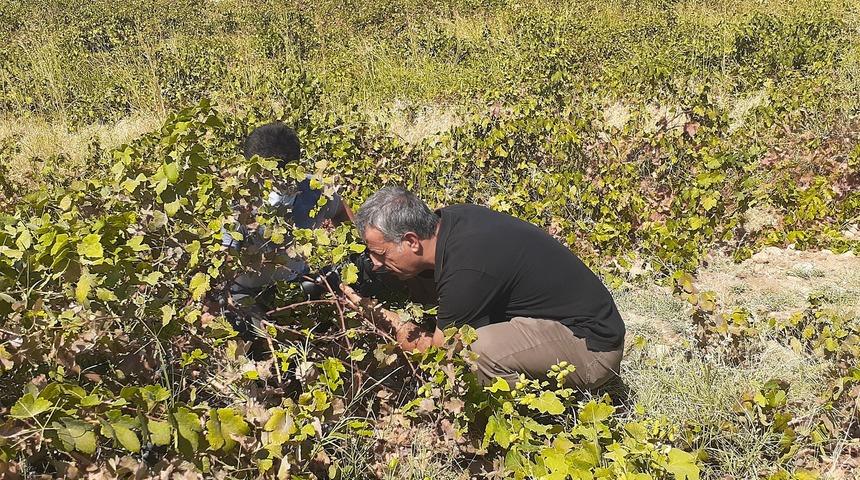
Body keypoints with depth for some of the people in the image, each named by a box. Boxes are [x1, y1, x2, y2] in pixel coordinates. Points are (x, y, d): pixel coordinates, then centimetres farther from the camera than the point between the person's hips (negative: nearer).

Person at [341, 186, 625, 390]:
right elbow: (423, 276, 16)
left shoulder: (466, 270, -29)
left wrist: (380, 316, -11)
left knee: (475, 349, -29)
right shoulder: (448, 218, -5)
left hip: (593, 346, -9)